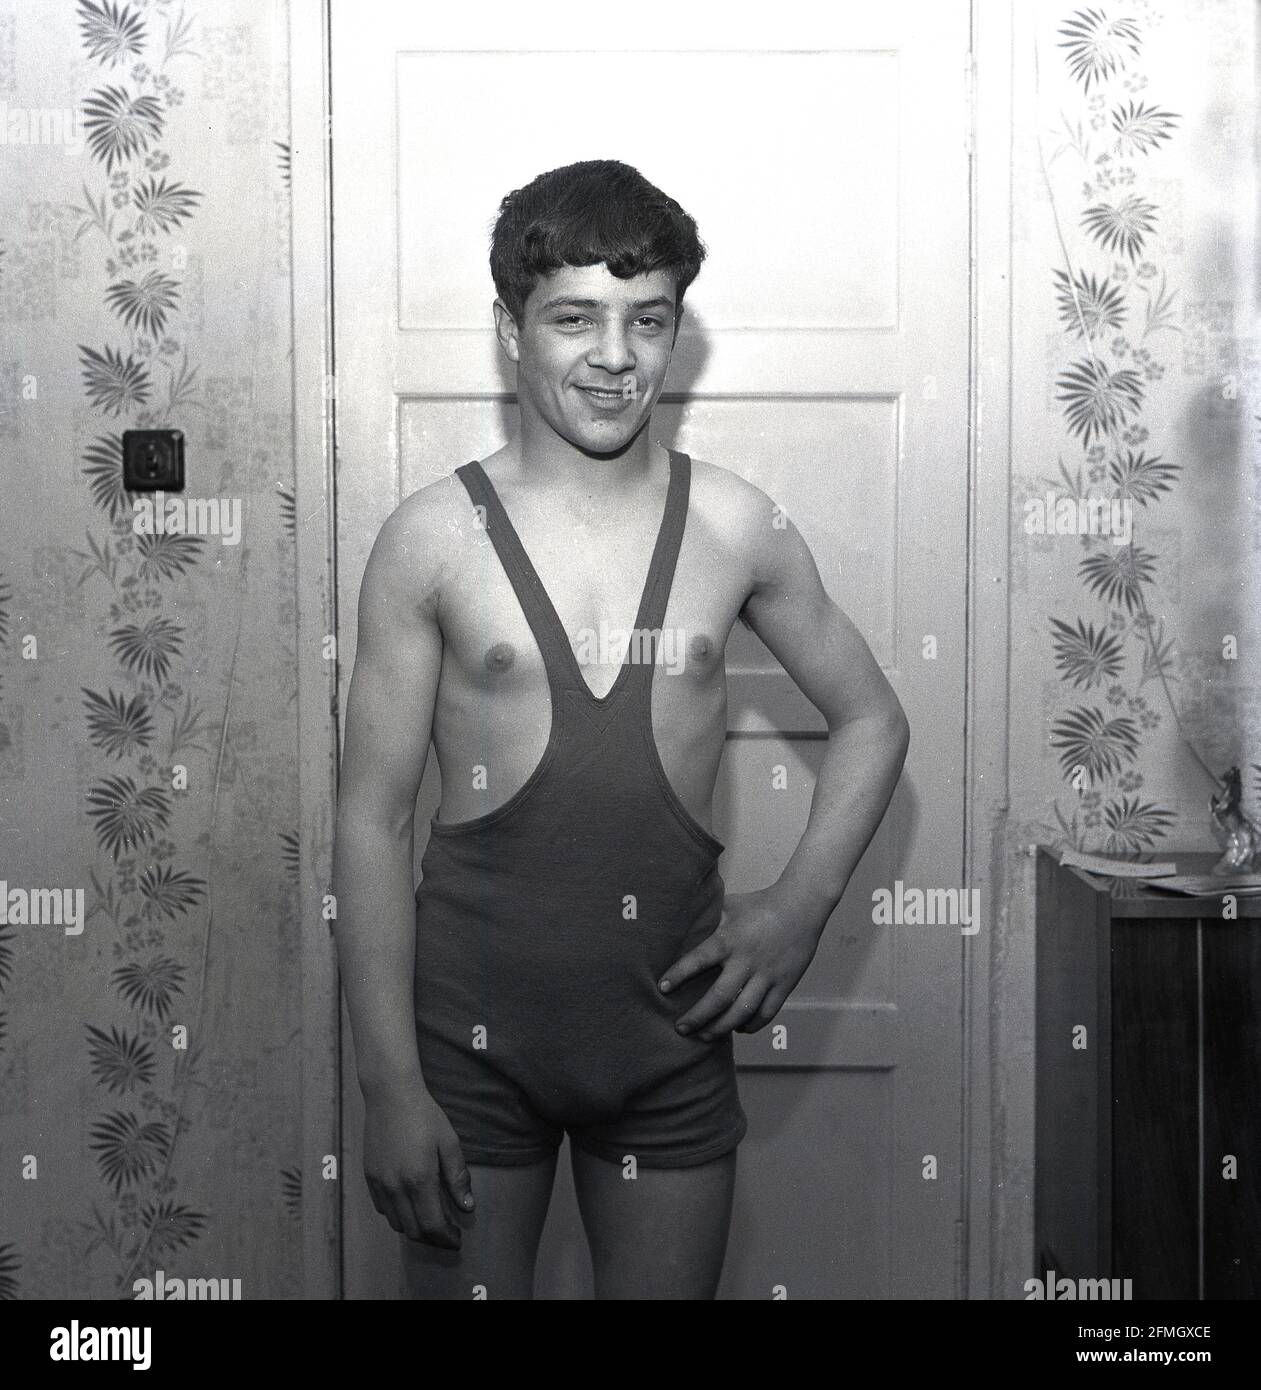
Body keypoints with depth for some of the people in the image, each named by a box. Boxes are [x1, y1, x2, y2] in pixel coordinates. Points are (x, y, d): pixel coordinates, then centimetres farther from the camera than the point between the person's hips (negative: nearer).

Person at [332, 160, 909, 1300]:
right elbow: (373, 819, -5)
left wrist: (802, 900, -3)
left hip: (671, 1026, 2)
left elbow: (872, 720, 12)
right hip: (473, 1035, -1)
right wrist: (389, 1086, -8)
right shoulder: (433, 539, -6)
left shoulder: (736, 528, -1)